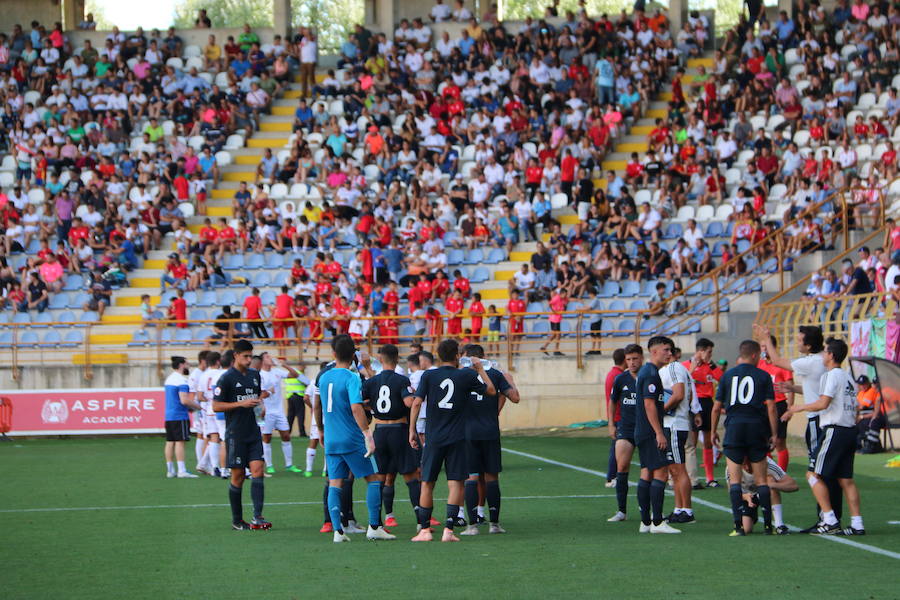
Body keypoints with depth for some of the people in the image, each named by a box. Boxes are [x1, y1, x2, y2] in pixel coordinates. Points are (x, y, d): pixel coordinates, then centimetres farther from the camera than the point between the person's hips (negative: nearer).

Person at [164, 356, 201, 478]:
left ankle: (170, 470, 12)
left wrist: (189, 407, 21)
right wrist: (198, 406, -8)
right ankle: (182, 470, -12)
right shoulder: (181, 380, -14)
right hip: (179, 416, -9)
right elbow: (184, 400, -21)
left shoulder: (169, 379, 16)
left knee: (170, 442, 9)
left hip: (168, 416, 9)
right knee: (180, 442, -9)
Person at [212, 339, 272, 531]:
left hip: (254, 432, 5)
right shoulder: (226, 378, -7)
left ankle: (257, 517, -13)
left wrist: (261, 397, 4)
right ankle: (237, 520, 11)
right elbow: (216, 406, -9)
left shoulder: (255, 375, 13)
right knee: (238, 476, 0)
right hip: (235, 434, -5)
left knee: (258, 470, -8)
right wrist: (241, 403, -17)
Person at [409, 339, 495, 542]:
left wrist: (412, 430, 3)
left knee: (427, 483, 9)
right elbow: (491, 391, 11)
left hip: (433, 437, 1)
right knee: (455, 483, 0)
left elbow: (417, 403, -5)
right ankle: (448, 529, -10)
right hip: (457, 439, -1)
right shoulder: (467, 375, -1)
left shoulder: (428, 376, 0)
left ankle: (425, 530, 9)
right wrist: (481, 370, 25)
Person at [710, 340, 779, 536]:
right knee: (761, 479, 7)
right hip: (757, 428, 0)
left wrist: (714, 431, 20)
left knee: (734, 479, 1)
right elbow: (770, 407, -3)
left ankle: (739, 525, -8)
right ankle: (767, 524, 6)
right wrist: (774, 434, 2)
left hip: (734, 427, 0)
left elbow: (716, 407, 8)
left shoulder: (728, 375, 8)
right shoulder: (763, 376, 3)